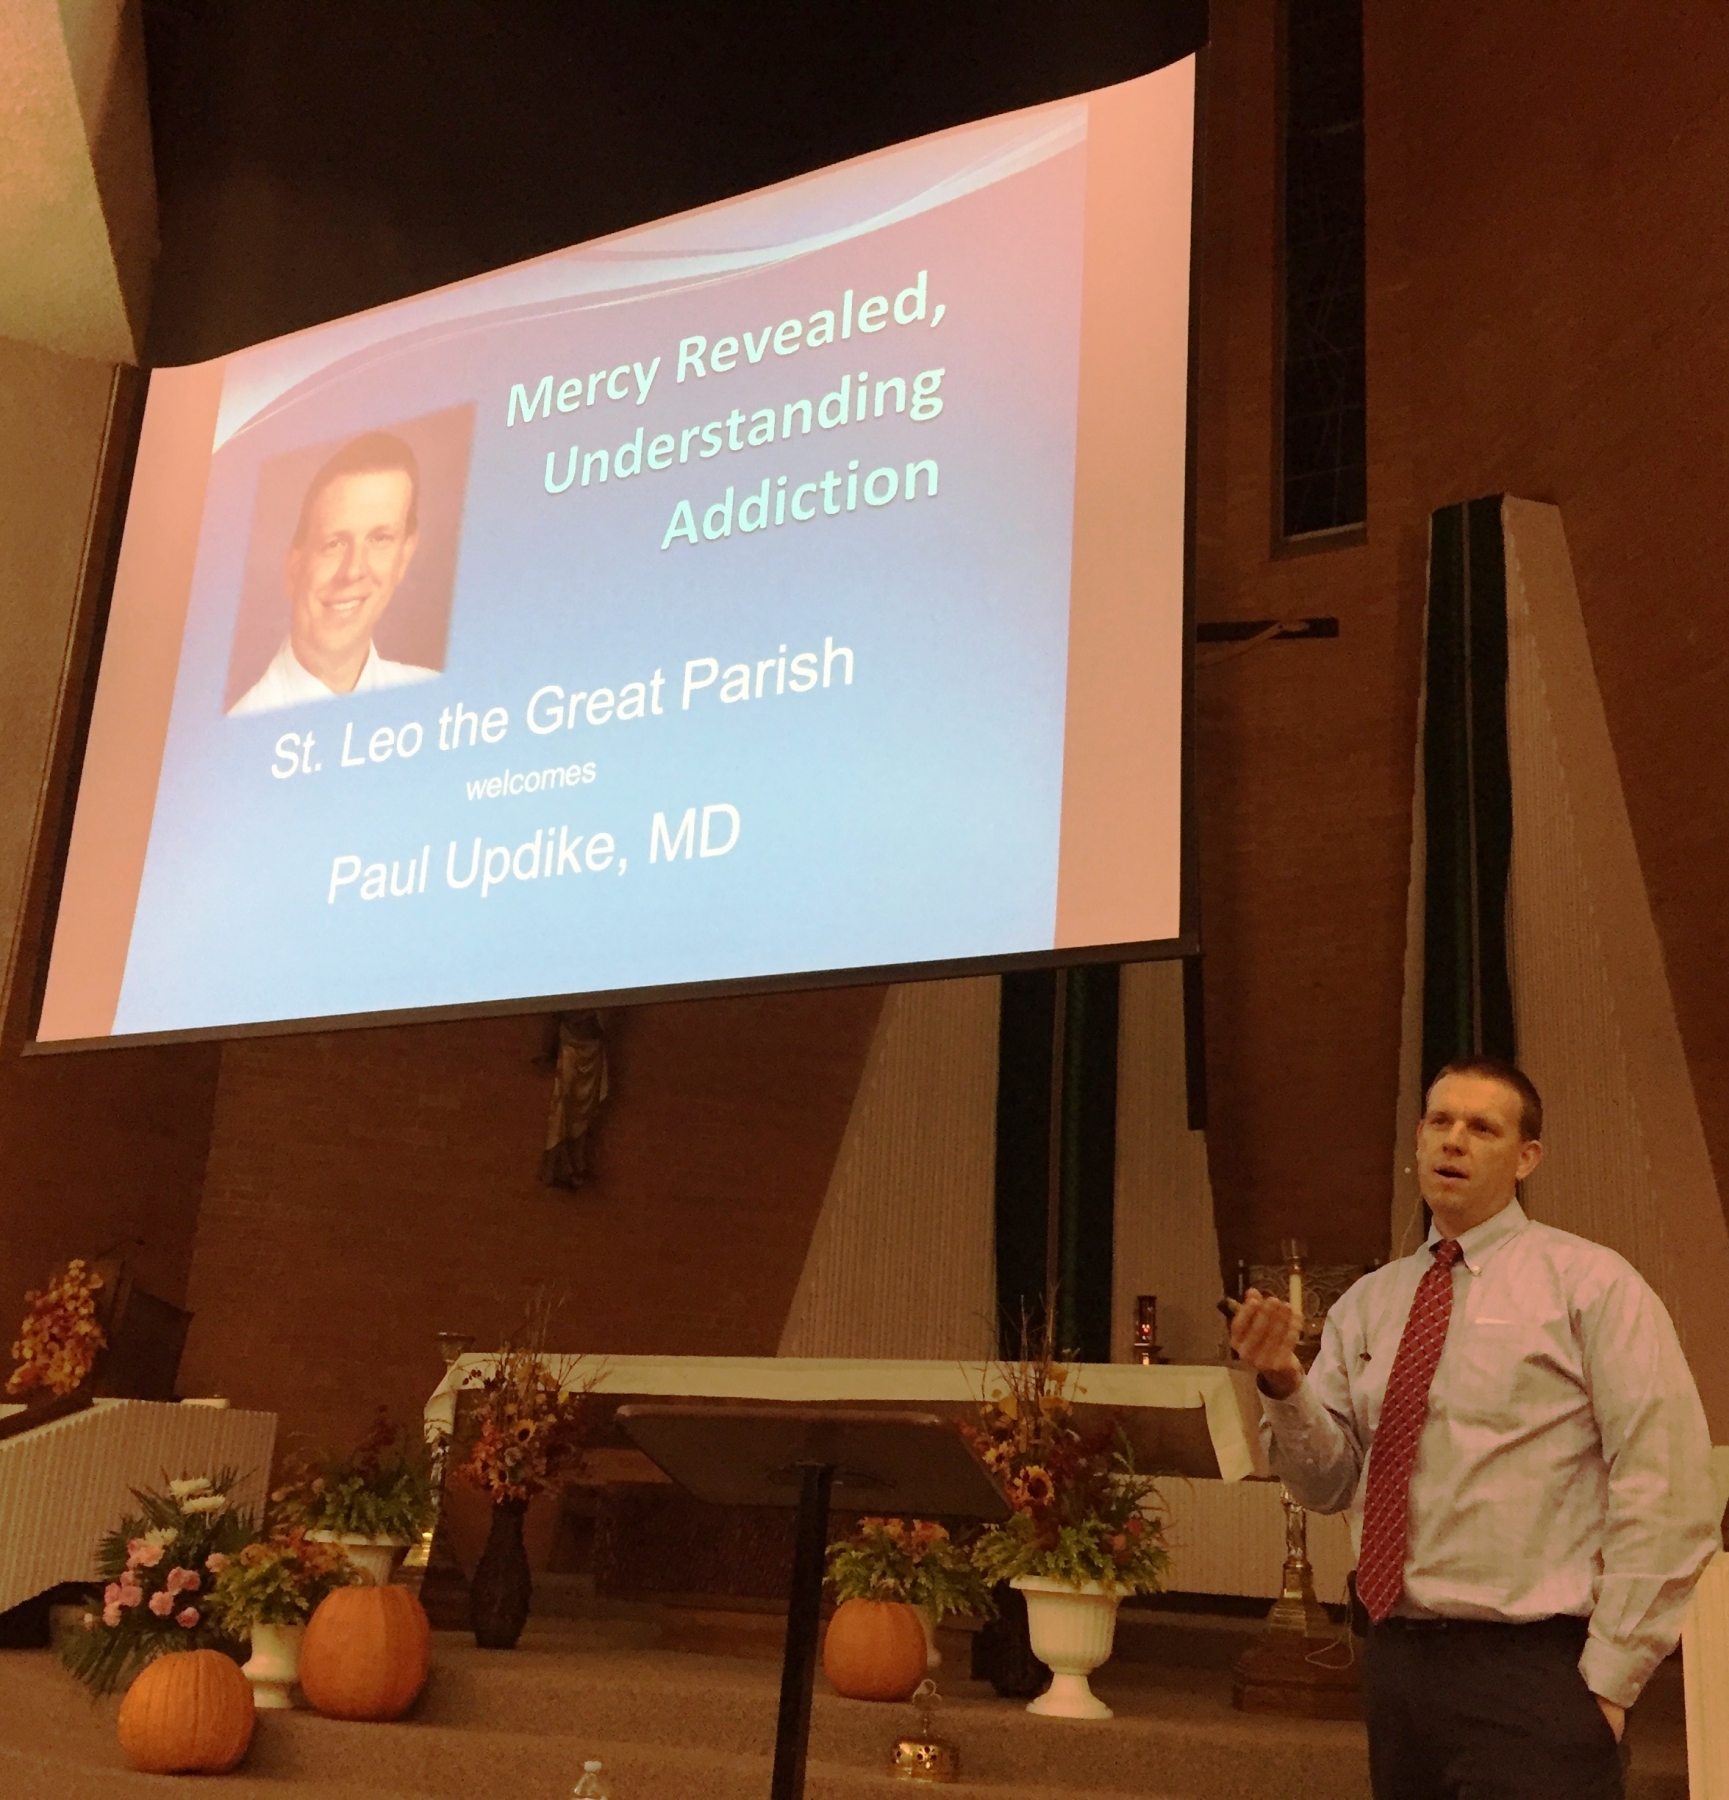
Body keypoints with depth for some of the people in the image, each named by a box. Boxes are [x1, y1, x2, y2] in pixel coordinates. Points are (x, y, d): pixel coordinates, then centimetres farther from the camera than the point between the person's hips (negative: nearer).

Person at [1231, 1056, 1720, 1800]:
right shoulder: (1368, 1304, 10)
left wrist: (1608, 1676, -12)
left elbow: (1666, 1494, -10)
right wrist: (1283, 1388, -10)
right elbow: (1330, 1482, 9)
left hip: (1531, 1675, -5)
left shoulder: (1589, 1284, -6)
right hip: (1397, 1657, 5)